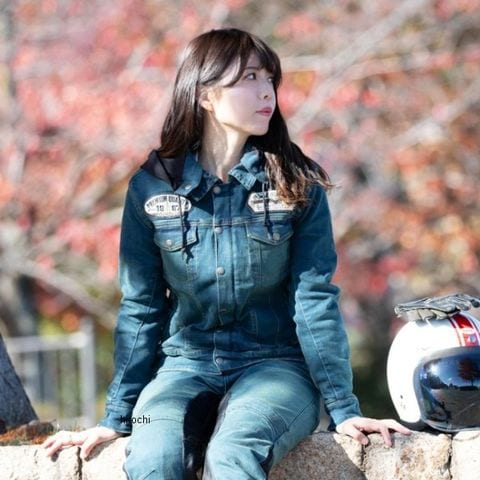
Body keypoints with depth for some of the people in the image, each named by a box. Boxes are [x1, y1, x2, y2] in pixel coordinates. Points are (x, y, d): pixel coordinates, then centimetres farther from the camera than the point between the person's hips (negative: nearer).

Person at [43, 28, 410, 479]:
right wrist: (117, 417, 5)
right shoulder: (151, 187, 3)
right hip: (186, 364, 1)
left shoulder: (297, 185, 1)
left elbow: (314, 300, -2)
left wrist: (343, 408, -8)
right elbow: (140, 307, 7)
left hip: (274, 362, -1)